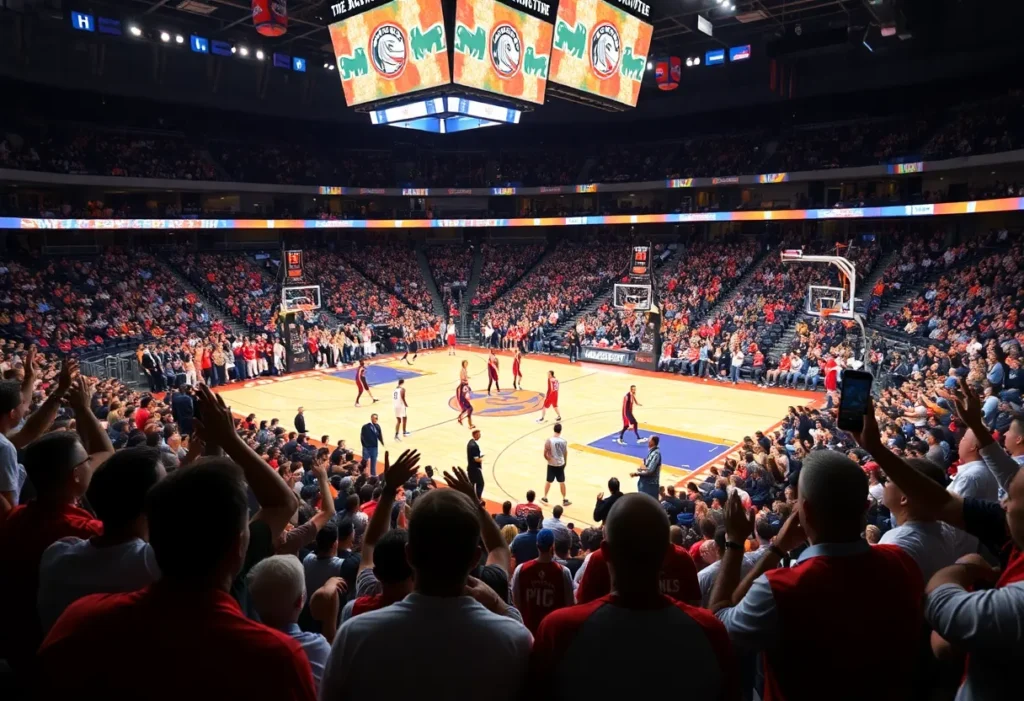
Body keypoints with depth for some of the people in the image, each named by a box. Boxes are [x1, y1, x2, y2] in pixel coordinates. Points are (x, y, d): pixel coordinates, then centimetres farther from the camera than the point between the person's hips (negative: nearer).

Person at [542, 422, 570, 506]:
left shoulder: (549, 440, -18)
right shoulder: (563, 440, -8)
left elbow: (545, 454, -16)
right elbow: (566, 453, 4)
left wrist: (548, 460, 4)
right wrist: (564, 462, 21)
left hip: (551, 464, -2)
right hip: (561, 464, 2)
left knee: (548, 481, 15)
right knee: (562, 482, 12)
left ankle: (545, 497, 27)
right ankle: (564, 500, 18)